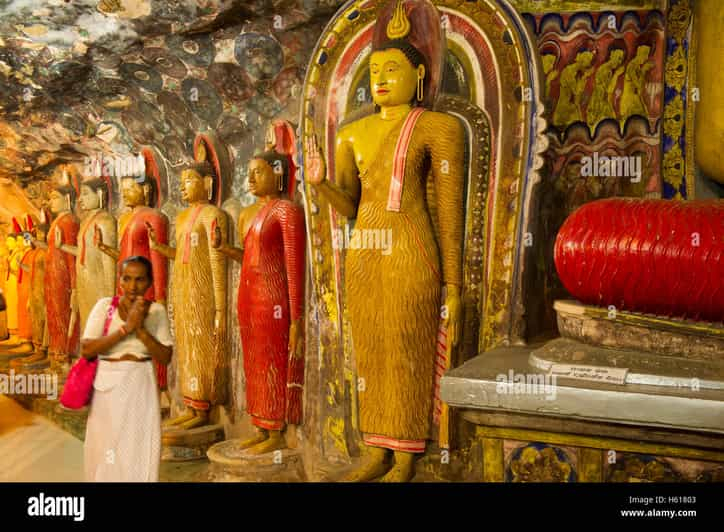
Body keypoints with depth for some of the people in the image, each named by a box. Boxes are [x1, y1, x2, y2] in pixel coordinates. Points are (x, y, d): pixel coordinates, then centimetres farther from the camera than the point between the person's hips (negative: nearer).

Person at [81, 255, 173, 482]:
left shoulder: (157, 310, 0)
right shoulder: (105, 305, -2)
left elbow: (165, 357, -4)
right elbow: (86, 349, -12)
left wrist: (141, 330, -16)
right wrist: (126, 327, -19)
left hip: (141, 388, 0)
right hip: (107, 387, 0)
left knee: (139, 451, 5)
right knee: (105, 452, 10)